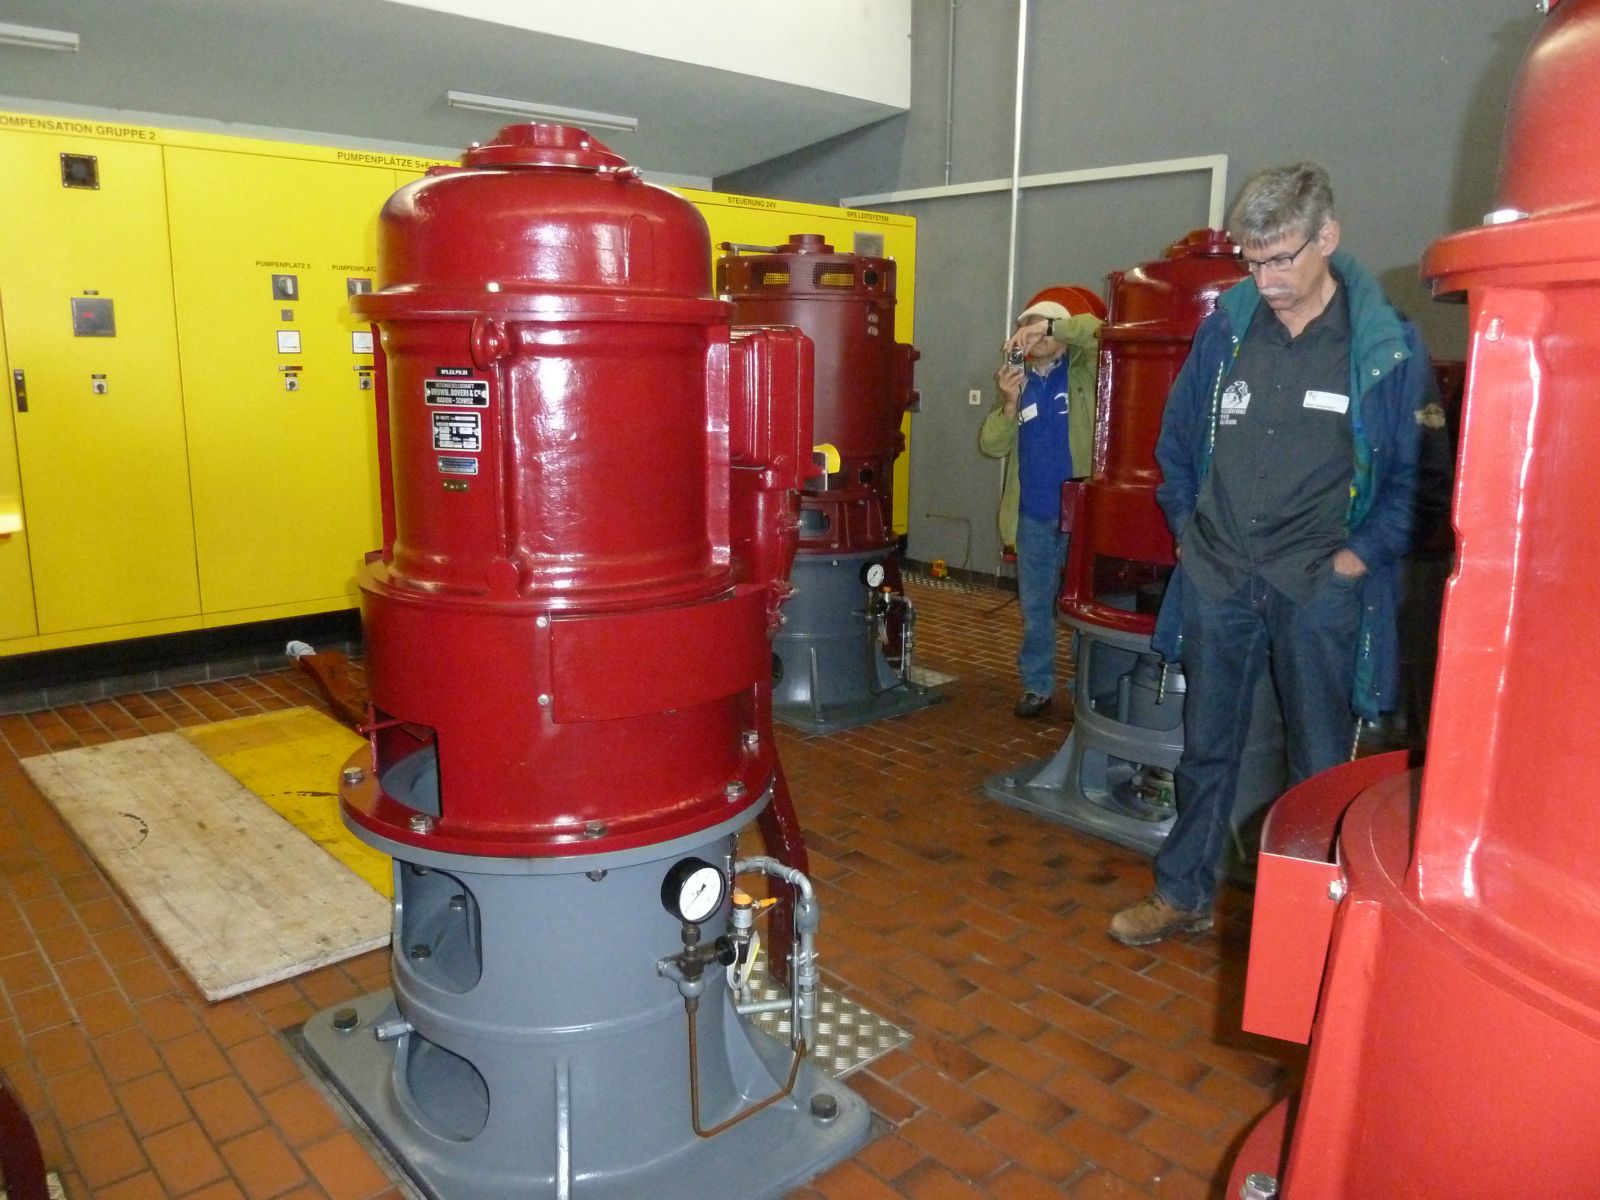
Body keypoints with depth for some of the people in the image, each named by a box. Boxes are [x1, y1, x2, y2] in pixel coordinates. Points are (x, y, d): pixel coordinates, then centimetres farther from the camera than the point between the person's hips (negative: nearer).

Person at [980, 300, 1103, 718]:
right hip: (1033, 515, 3)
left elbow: (1099, 332, -20)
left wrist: (1050, 325, -25)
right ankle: (1037, 685, 23)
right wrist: (1009, 403, -16)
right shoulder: (1016, 382, 9)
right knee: (1035, 605, 11)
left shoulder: (1083, 371, 0)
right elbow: (992, 446, -1)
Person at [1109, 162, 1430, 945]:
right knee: (1206, 748, 15)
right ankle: (1183, 896, 30)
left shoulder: (1385, 347, -7)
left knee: (1320, 764, 8)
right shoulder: (1226, 327, 2)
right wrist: (1189, 527, 9)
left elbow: (1414, 473, -2)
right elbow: (1177, 440, 14)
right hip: (1219, 579, 3)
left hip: (1321, 586, -3)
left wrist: (1360, 554, -8)